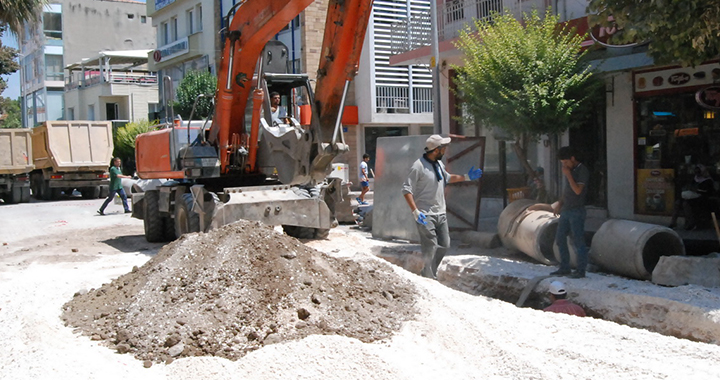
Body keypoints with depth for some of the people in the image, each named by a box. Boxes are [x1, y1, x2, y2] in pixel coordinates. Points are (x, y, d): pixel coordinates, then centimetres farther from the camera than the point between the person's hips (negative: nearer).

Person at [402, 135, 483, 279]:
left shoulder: (439, 164, 11)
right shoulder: (419, 166, -15)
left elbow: (447, 178, 31)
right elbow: (407, 190, -17)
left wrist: (466, 177, 22)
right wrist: (415, 212, -24)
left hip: (440, 214, 8)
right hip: (426, 216, -8)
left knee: (444, 245, 11)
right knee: (431, 248, -7)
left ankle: (428, 272, 26)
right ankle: (430, 278, 5)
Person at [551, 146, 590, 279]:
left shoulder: (582, 171, -11)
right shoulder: (568, 170, 13)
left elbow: (578, 190, -20)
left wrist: (568, 175, -18)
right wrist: (559, 204, 15)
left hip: (577, 211, -8)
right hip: (565, 210, 8)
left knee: (578, 241, -3)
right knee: (560, 239, 10)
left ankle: (581, 270, 4)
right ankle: (564, 268, 18)